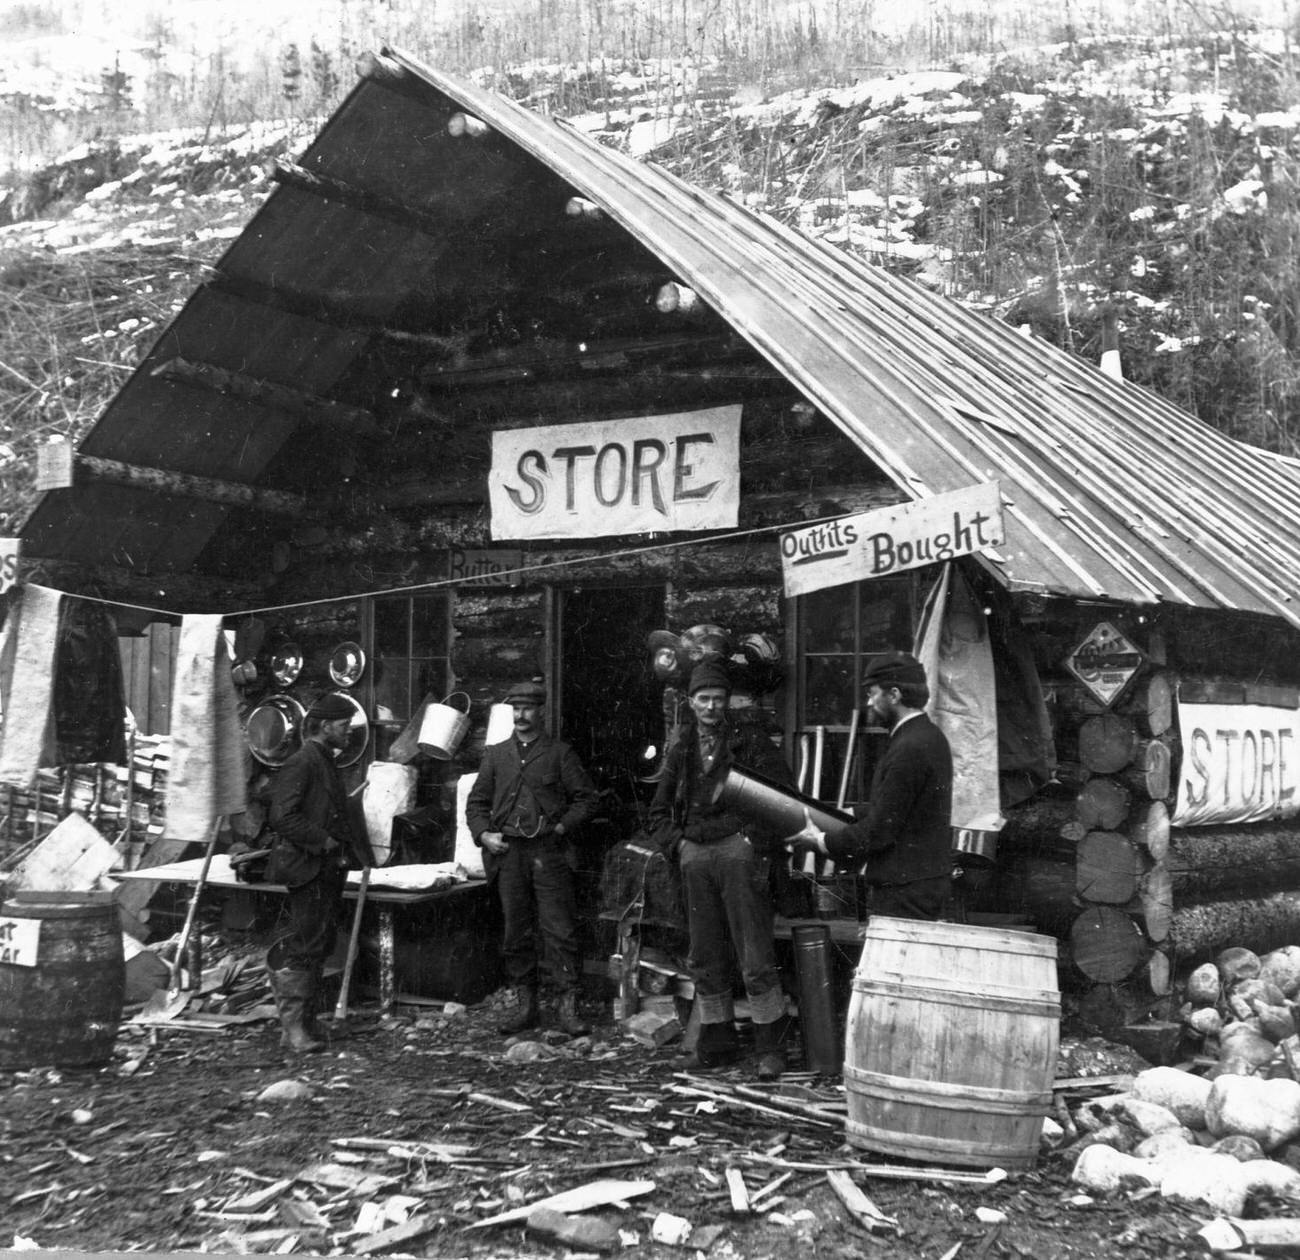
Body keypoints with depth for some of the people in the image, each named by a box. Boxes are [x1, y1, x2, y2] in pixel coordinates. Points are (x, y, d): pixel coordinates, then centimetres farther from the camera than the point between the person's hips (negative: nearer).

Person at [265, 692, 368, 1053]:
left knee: (321, 943, 11)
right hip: (307, 868, -10)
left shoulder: (327, 763, 19)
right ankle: (294, 1026, -6)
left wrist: (350, 848, 13)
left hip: (329, 868, 10)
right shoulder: (301, 763, -12)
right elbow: (282, 816, -21)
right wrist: (323, 841, -17)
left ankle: (305, 1022, 19)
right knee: (308, 945, -10)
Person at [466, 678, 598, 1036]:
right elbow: (476, 802, 16)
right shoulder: (496, 754, 15)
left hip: (549, 851, -3)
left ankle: (568, 1006, -3)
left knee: (559, 929, -6)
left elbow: (585, 797, 6)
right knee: (516, 932, 6)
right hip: (508, 853, 3)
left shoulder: (559, 753, 6)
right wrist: (484, 834, 0)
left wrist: (562, 827, -6)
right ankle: (525, 1004, 14)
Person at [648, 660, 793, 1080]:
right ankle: (718, 1041, 17)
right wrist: (678, 840, 7)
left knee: (755, 957, -7)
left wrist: (755, 838, -8)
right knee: (704, 958, 8)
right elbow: (658, 811, 23)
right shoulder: (681, 753, 16)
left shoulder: (750, 742, 3)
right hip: (695, 856, 5)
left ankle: (770, 1048, -2)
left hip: (738, 850, -5)